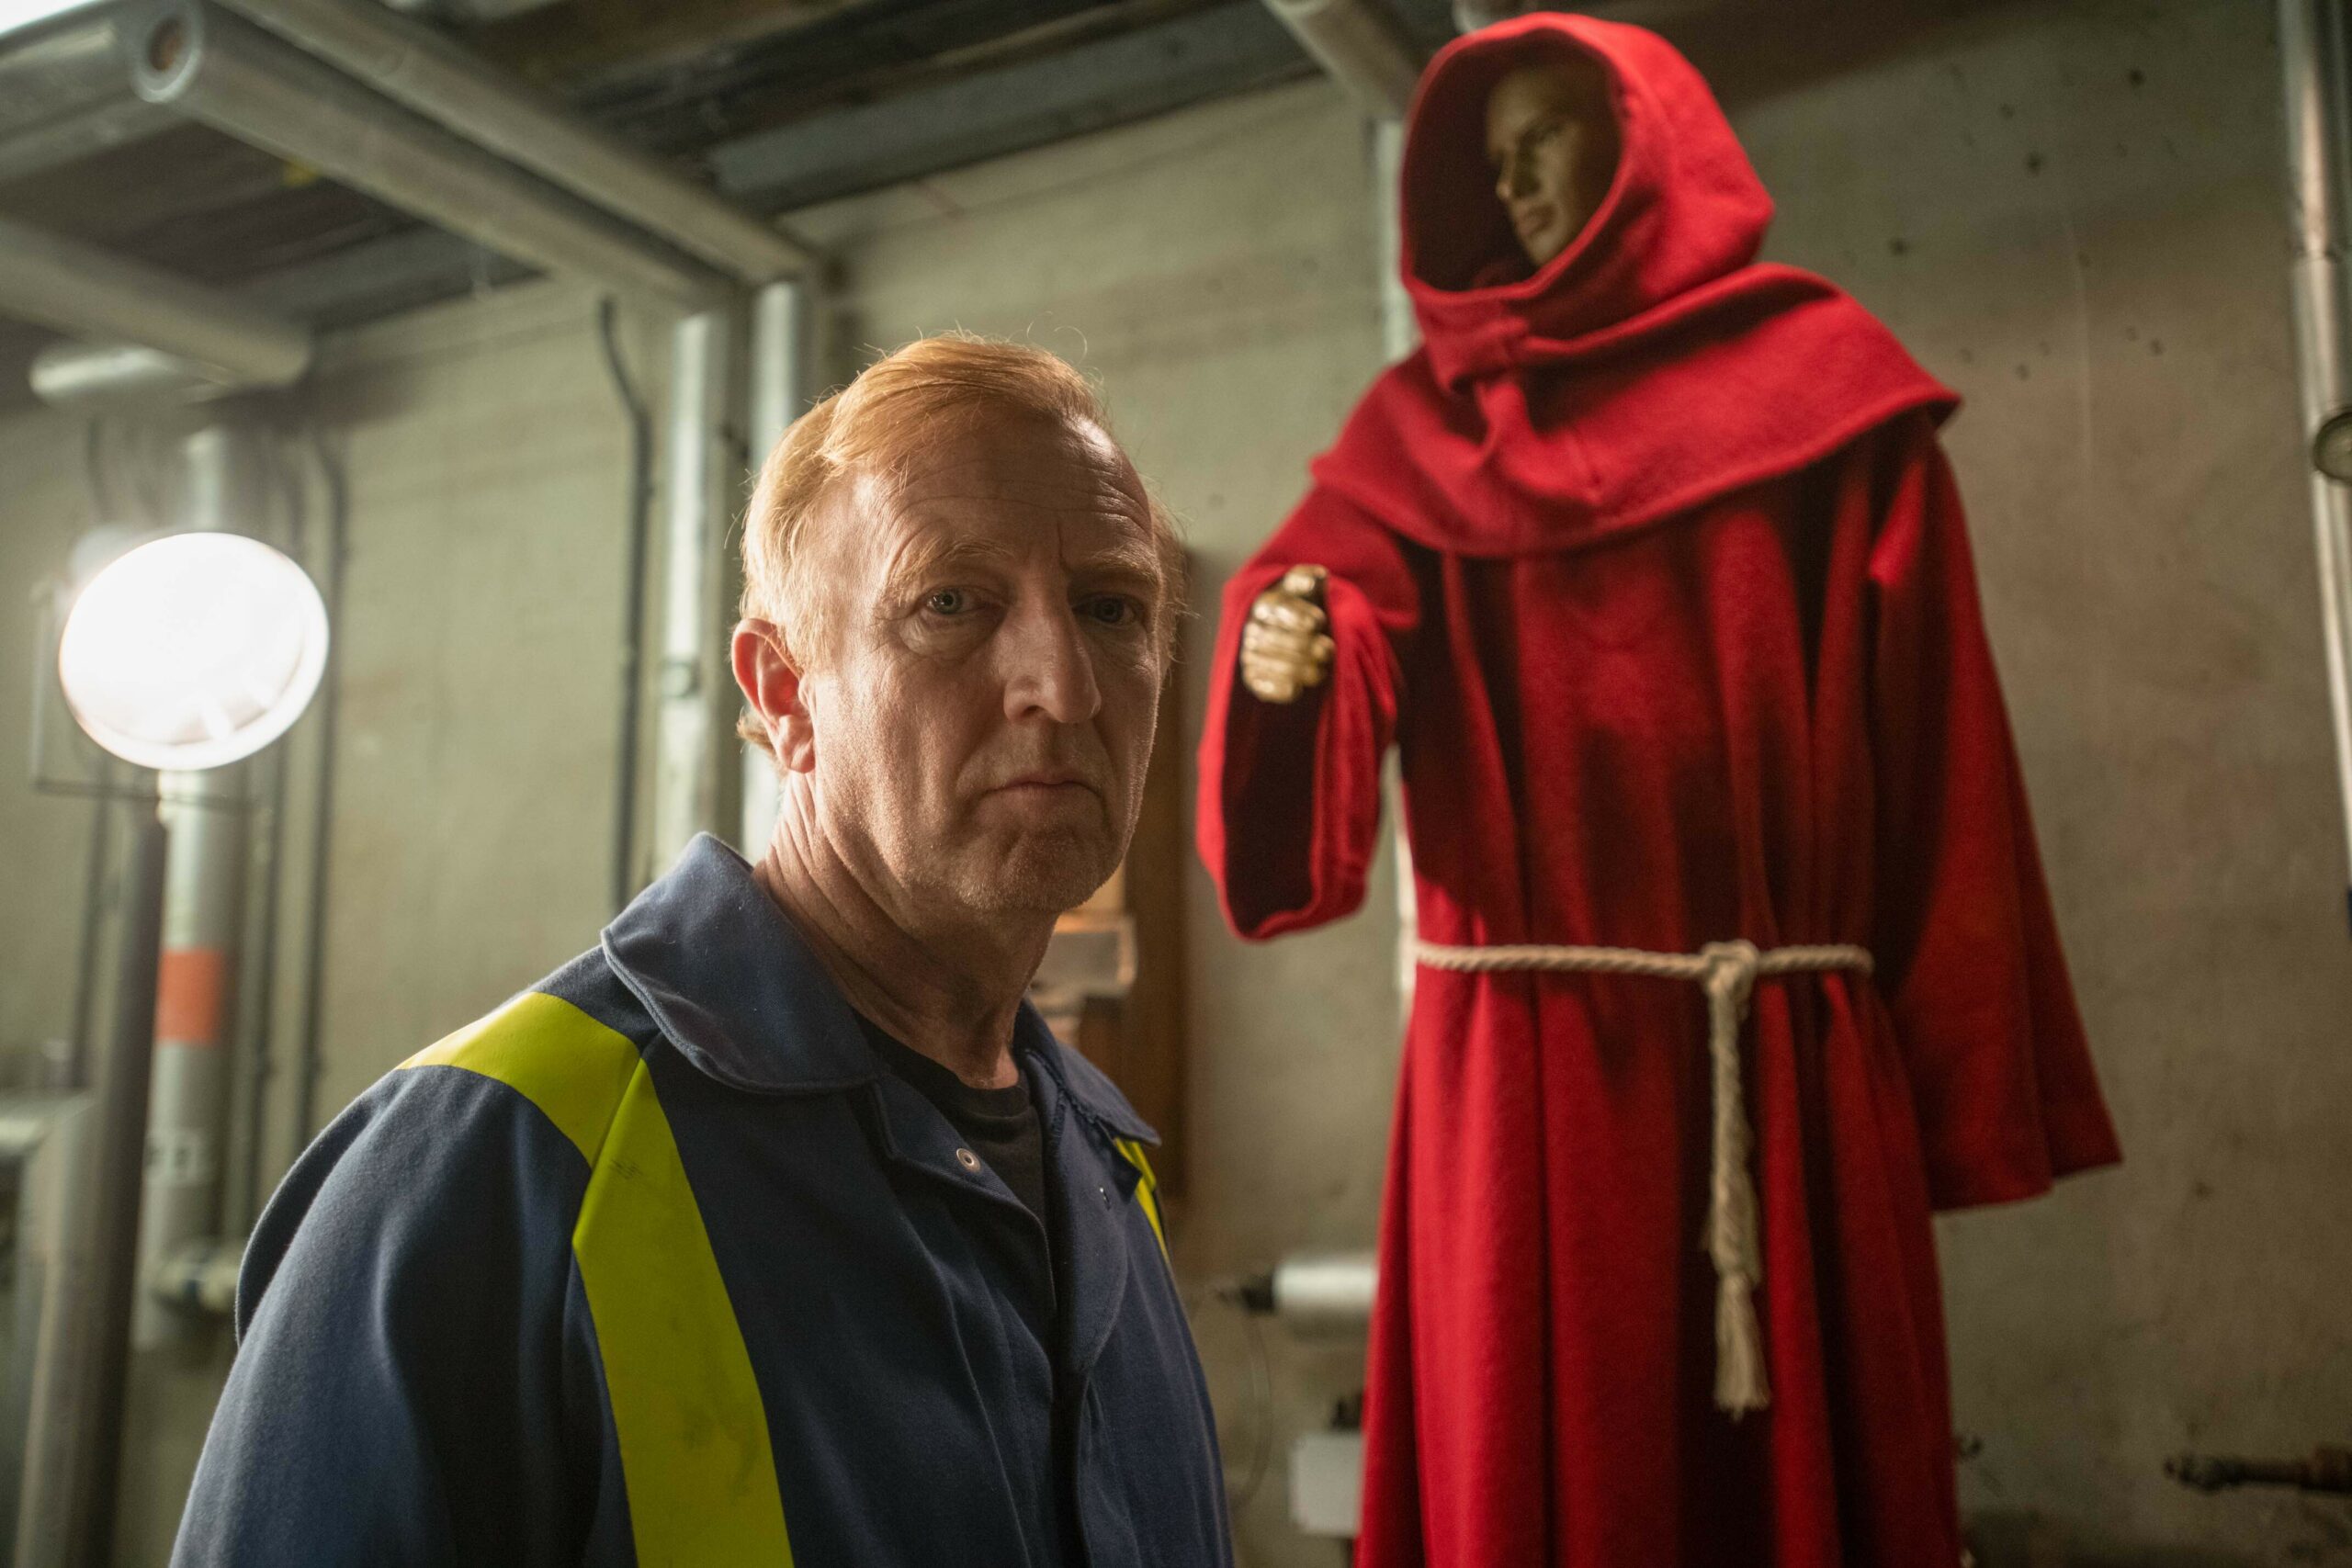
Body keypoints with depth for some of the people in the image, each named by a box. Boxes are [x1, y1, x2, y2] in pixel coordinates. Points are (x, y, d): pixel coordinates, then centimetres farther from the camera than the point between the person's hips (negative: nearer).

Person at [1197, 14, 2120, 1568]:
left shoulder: (1830, 380, 10)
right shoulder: (1429, 420, 16)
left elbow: (1928, 739, 3)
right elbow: (1333, 593, -1)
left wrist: (1964, 1082, -3)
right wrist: (1285, 649, -26)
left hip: (1788, 1056, 0)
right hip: (1521, 1046, 1)